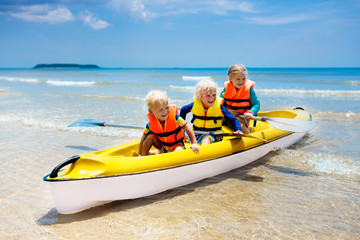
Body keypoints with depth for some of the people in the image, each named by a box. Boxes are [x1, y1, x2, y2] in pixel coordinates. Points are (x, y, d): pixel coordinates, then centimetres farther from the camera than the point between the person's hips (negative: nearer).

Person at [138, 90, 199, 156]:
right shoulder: (151, 124, -19)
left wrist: (194, 143, -23)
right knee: (150, 136, -23)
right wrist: (140, 155, -13)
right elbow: (143, 139, -9)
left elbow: (187, 128, -19)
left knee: (179, 151, -35)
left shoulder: (174, 117, -24)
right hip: (162, 145, 2)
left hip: (176, 145, -2)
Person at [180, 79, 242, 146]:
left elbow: (233, 120, -2)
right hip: (196, 133, 3)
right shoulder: (195, 104, 1)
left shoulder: (219, 106, -5)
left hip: (213, 135, -3)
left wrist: (238, 130, -20)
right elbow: (183, 110, 22)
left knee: (207, 138, -38)